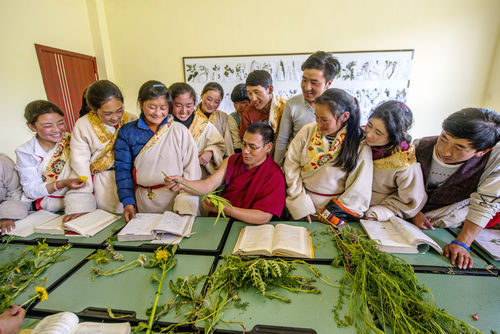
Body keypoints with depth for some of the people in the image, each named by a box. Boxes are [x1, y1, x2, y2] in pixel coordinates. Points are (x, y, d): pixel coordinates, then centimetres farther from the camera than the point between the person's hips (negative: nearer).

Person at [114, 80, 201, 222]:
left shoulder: (180, 131, -4)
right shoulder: (127, 132, 4)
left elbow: (192, 169, -8)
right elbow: (123, 169, 3)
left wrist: (185, 204, -17)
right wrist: (128, 202, -7)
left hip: (176, 196, -1)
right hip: (144, 201, 2)